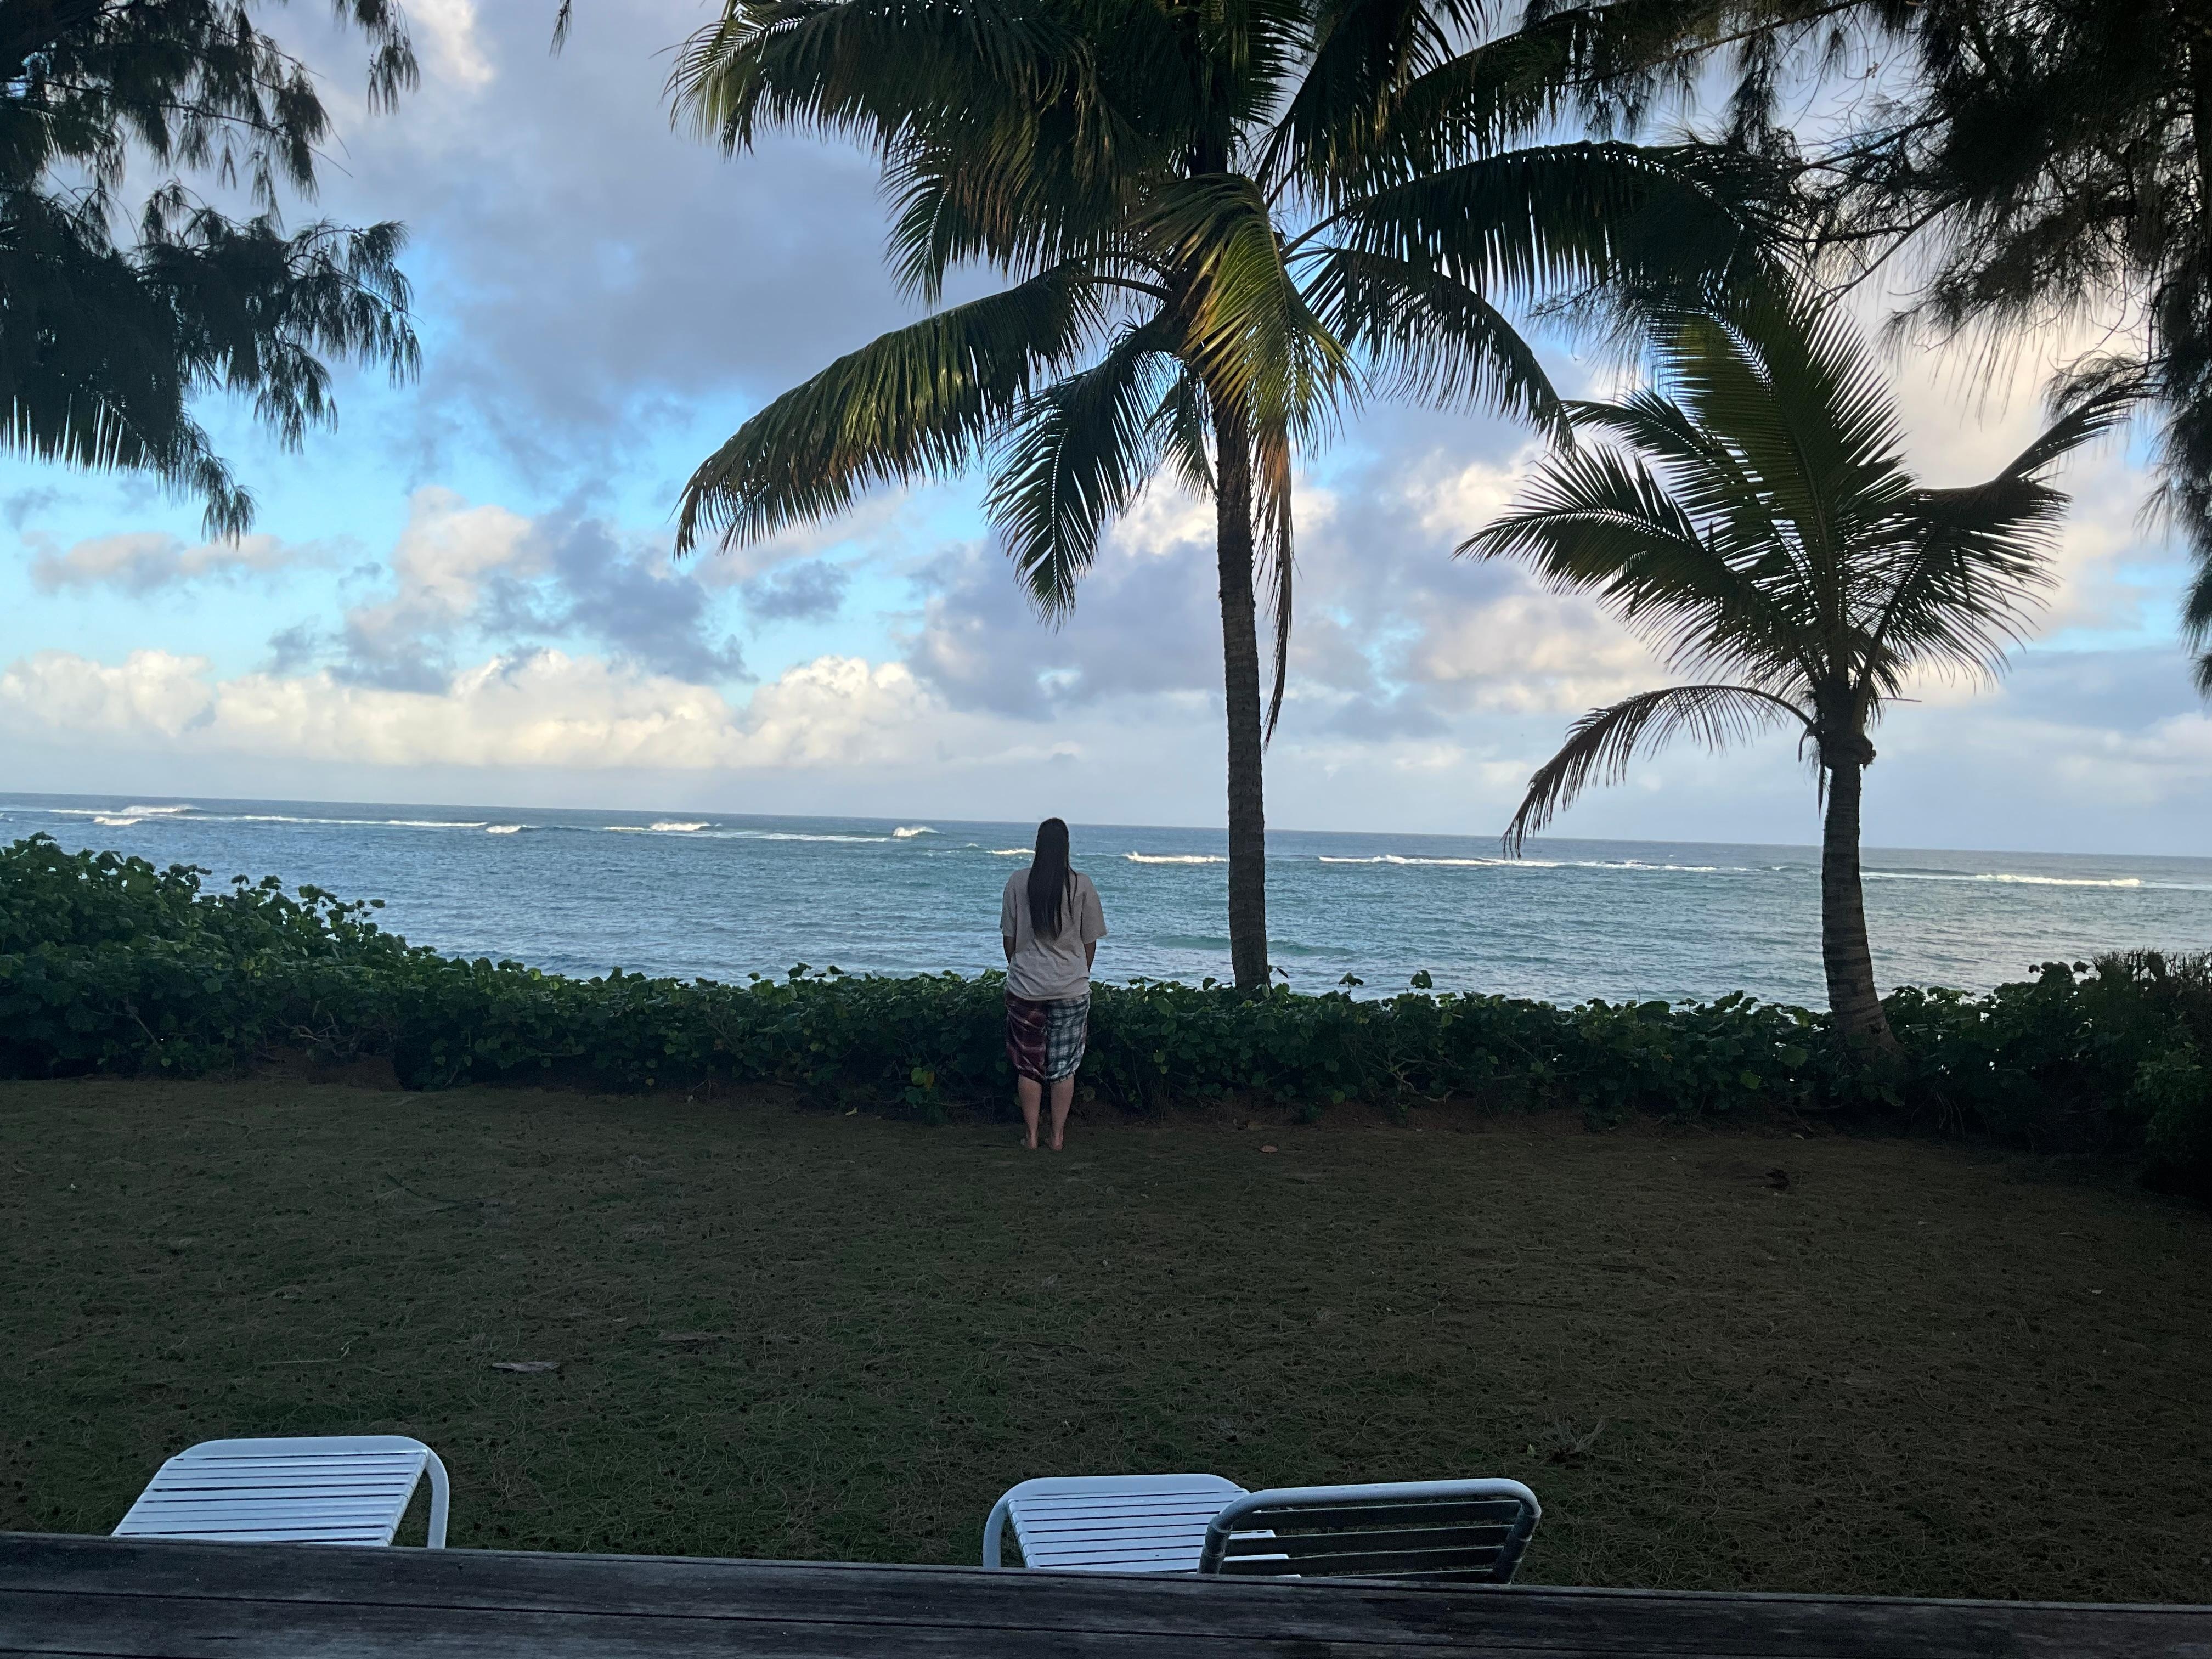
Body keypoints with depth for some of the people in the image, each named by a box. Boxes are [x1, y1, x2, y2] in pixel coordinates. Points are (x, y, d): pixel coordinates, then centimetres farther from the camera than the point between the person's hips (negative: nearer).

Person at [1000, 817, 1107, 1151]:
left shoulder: (1017, 882, -4)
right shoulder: (1082, 885, -5)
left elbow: (1009, 938, 2)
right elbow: (1090, 942, 0)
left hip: (1025, 986, 0)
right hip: (1072, 988, 0)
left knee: (1029, 1064, 10)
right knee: (1064, 1065, 9)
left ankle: (1030, 1134, 14)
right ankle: (1058, 1135, 13)